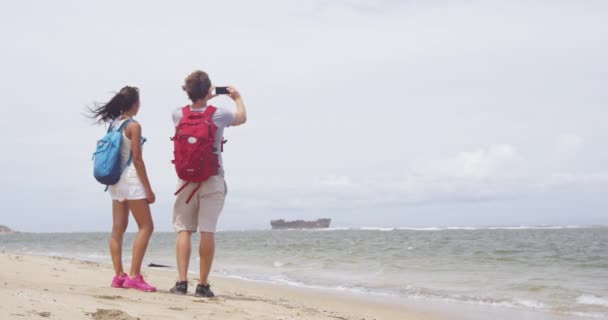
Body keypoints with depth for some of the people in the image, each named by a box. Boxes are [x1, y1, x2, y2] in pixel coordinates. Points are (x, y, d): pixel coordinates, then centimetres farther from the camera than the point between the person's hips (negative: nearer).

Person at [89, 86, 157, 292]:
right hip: (131, 180, -8)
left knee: (118, 229, 7)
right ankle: (134, 276, -9)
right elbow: (137, 159, -14)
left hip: (115, 180, 8)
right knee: (146, 226, -3)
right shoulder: (133, 126, -11)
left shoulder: (113, 124, 9)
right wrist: (148, 189, -10)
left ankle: (119, 275, 8)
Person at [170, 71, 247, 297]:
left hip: (186, 179, 2)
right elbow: (242, 117, 16)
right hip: (212, 180, -2)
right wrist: (237, 98, 34)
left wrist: (204, 98, 37)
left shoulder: (178, 115, -1)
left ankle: (181, 282, -3)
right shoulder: (218, 114, -6)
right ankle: (203, 285, 0)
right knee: (207, 231, -2)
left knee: (183, 230, 4)